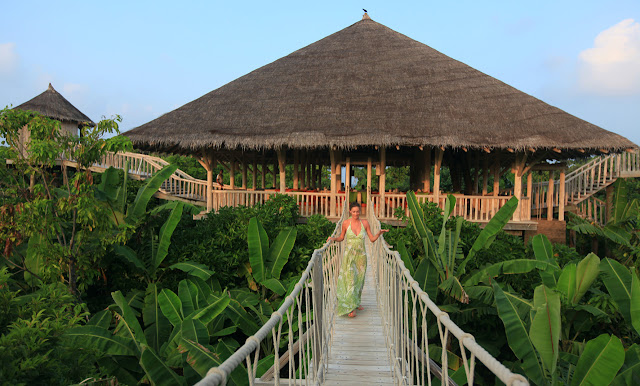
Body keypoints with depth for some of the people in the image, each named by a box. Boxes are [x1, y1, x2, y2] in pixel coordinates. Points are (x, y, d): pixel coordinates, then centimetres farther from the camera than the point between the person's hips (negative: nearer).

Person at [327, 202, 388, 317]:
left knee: (359, 280, 11)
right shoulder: (346, 223, -3)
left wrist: (379, 233, -12)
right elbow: (341, 237, 11)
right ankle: (351, 308, -6)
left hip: (361, 256, 2)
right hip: (349, 256, -2)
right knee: (350, 280, -10)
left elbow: (372, 239, 4)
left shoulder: (365, 223, 0)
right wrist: (333, 238, -7)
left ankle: (357, 302, 32)